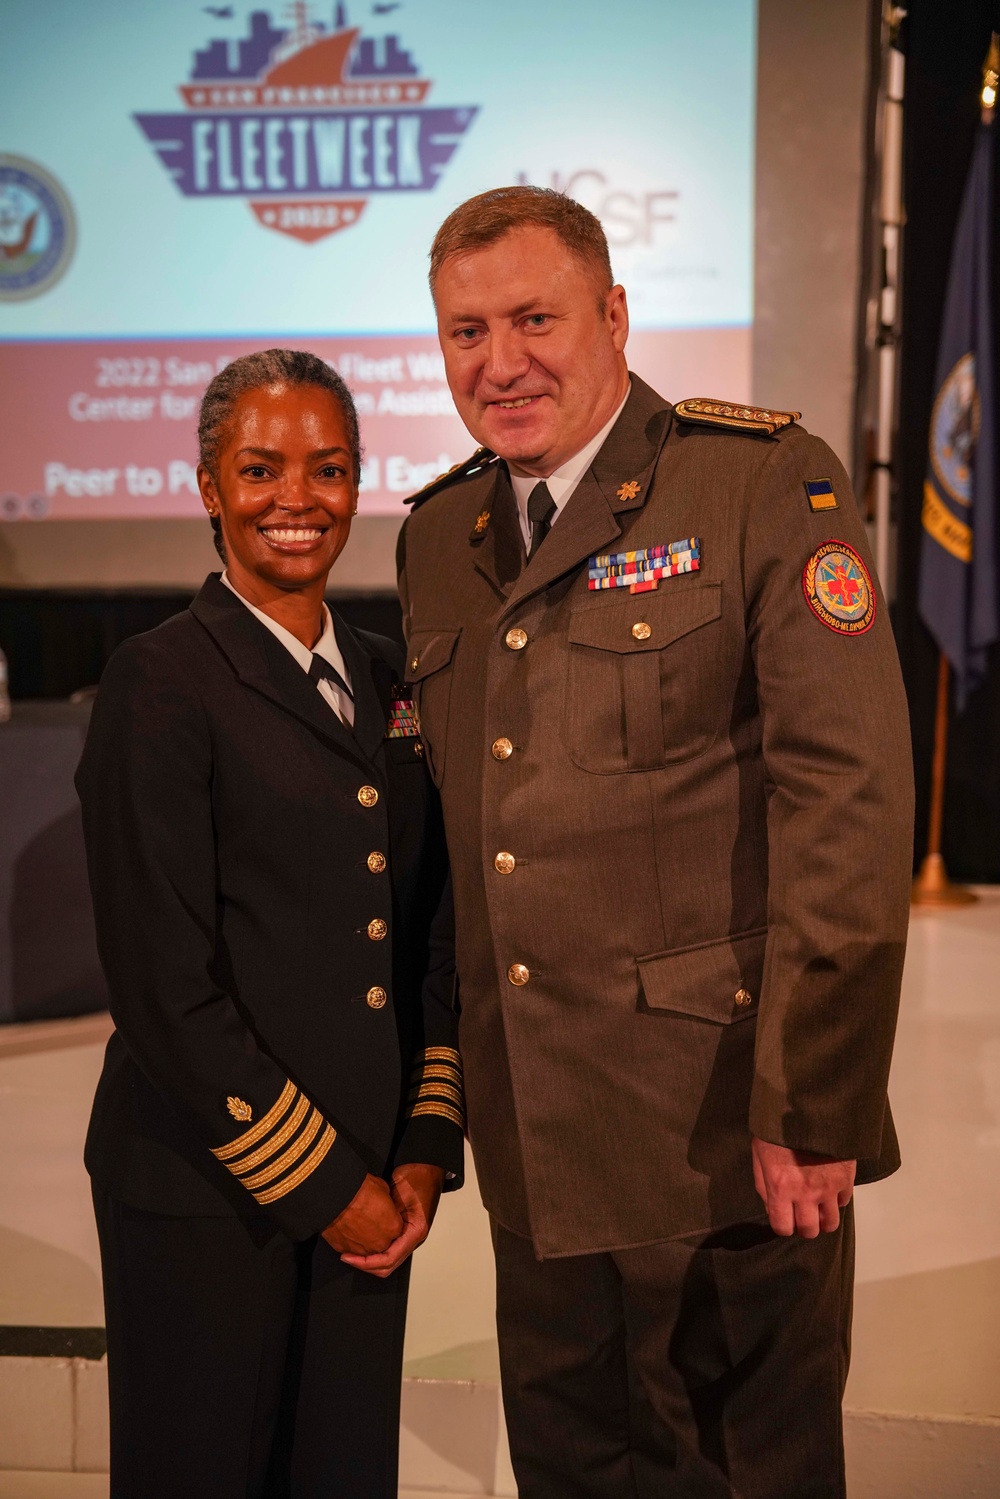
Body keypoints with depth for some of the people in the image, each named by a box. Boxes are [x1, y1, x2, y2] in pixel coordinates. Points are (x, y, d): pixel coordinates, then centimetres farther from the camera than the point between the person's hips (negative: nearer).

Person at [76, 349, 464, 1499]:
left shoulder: (388, 682, 10)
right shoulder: (160, 684, -9)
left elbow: (434, 940, 11)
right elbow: (165, 986, -14)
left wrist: (424, 1149, 2)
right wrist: (320, 1185, -10)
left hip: (369, 1185, 5)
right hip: (203, 1191, -5)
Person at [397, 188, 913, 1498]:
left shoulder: (769, 483, -8)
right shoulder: (436, 540, 11)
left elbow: (849, 799, -14)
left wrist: (809, 1106, -17)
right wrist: (446, 1094, 13)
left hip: (728, 1141, -5)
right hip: (538, 1149, 5)